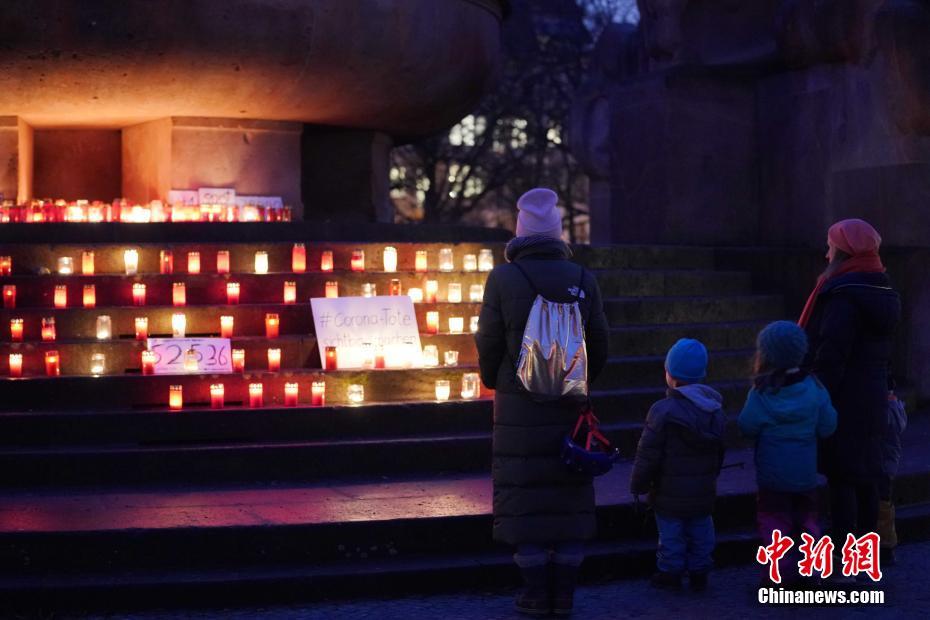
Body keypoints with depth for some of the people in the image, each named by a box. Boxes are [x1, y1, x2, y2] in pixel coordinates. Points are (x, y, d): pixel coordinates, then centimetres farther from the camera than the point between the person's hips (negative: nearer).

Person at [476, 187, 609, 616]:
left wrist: (493, 381, 15)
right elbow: (598, 345, 4)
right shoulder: (582, 280, 0)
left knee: (525, 498, 3)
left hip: (519, 406, -2)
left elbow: (488, 343, -5)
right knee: (569, 495, 9)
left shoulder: (503, 278, -9)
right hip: (568, 405, 3)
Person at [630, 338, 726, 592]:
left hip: (670, 493, -5)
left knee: (671, 533, 8)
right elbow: (720, 451, 12)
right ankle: (699, 573, 24)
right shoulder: (715, 409, 0)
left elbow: (648, 455, -18)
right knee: (700, 533, 16)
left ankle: (670, 572, 17)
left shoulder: (663, 411, -21)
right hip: (703, 492, 6)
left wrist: (638, 485, -5)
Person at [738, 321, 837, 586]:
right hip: (806, 472, 3)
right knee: (806, 517, 17)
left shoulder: (760, 395, -15)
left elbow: (747, 428, -10)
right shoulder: (814, 388, -7)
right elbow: (827, 428, -4)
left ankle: (777, 573, 4)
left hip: (772, 475, -3)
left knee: (773, 518, 7)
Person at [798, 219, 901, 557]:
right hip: (872, 399, 9)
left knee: (841, 479, -4)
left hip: (843, 402, -9)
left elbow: (831, 355, -22)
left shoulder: (843, 296, -18)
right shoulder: (882, 293, 11)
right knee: (865, 478, 14)